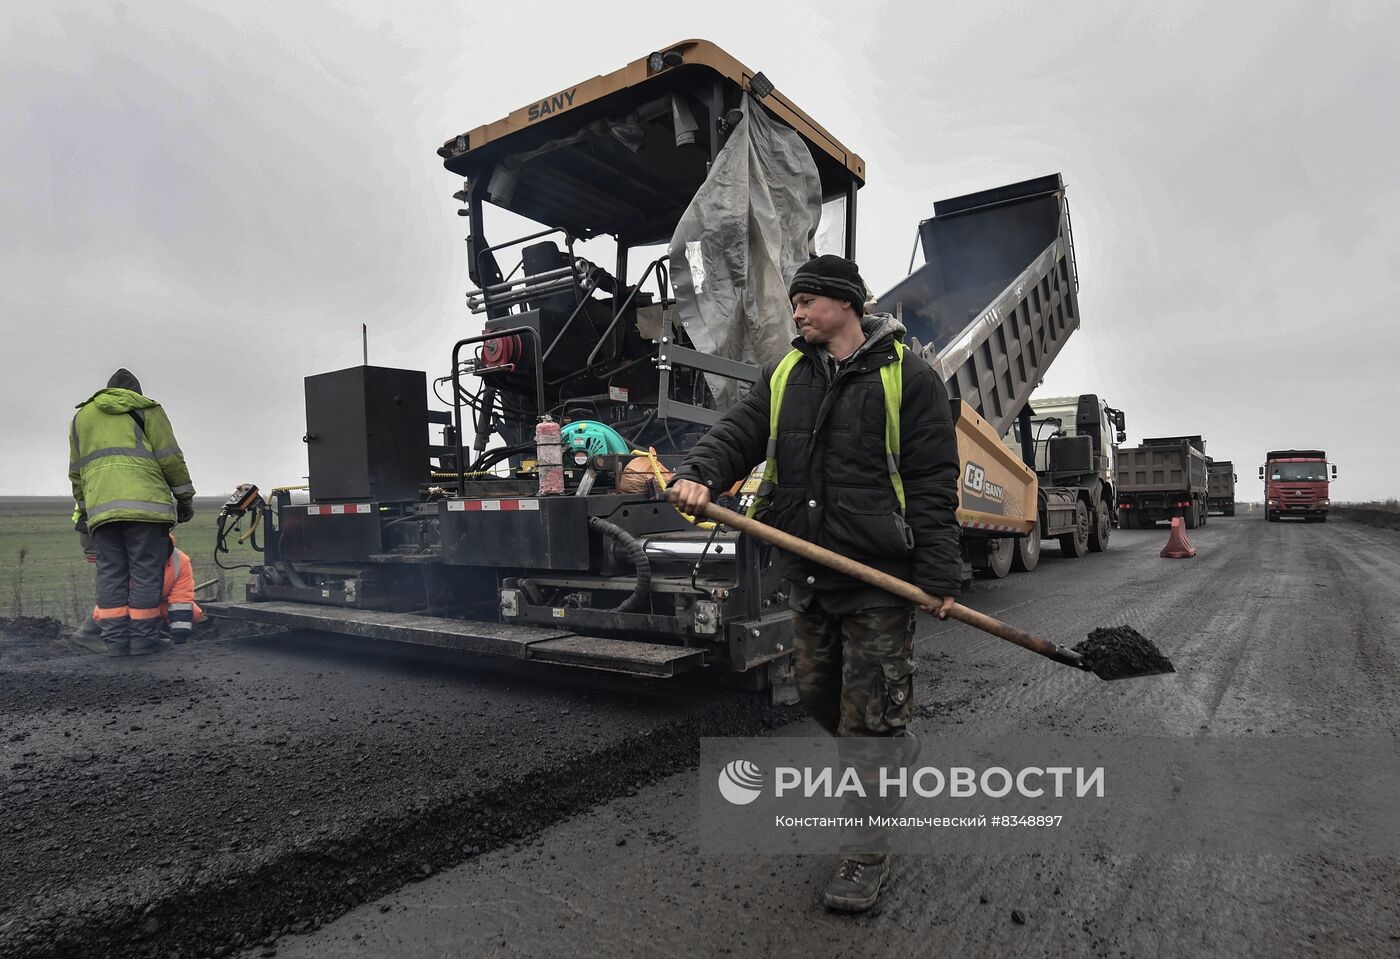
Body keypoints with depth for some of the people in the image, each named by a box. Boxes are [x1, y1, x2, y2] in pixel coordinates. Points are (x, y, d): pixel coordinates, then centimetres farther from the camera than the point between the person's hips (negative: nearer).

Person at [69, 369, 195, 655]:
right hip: (145, 502, -4)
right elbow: (170, 458, 2)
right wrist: (185, 497, 8)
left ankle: (115, 638, 5)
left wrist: (83, 509, 31)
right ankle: (143, 638, -2)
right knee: (145, 571, -2)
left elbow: (76, 472, 25)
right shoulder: (146, 409, 11)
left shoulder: (82, 416, 25)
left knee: (111, 572, 7)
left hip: (101, 507, 4)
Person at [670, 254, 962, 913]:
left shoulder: (907, 376, -4)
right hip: (809, 575, 6)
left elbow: (933, 483, -6)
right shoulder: (784, 376, 12)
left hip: (880, 575, -6)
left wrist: (938, 575, -11)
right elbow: (738, 432, 0)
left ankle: (868, 849, 18)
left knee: (869, 719, 0)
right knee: (818, 694, 17)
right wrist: (700, 474, -22)